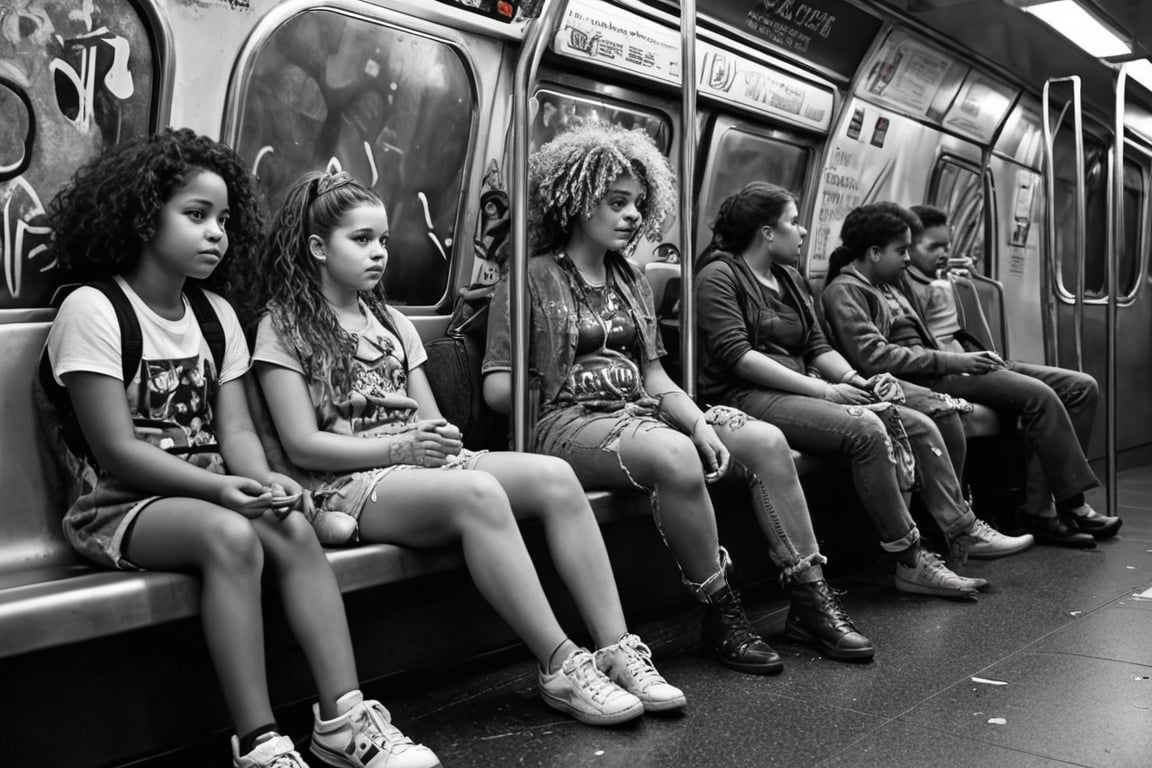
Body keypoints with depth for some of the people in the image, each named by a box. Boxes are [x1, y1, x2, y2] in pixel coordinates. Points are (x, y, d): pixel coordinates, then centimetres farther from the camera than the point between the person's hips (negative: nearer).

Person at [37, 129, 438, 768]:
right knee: (230, 536, -33)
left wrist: (261, 480, -19)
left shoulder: (215, 314, 10)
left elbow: (235, 430, 3)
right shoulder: (91, 310, -9)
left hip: (204, 494, 6)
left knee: (294, 530, -22)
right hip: (117, 507, -5)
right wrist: (218, 487, -26)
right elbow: (117, 451, -15)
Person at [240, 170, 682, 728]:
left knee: (554, 477, -18)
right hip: (346, 481, -6)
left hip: (420, 462, 6)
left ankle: (617, 649, -21)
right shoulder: (282, 326, 2)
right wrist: (400, 446, -17)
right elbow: (303, 445, -7)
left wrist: (437, 435, -8)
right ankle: (562, 668, -30)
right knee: (478, 492, -35)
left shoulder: (391, 322, 22)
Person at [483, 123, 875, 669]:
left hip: (638, 412, 7)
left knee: (767, 441, -12)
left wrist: (700, 423, -5)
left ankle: (810, 602, -8)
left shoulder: (632, 283, 21)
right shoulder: (530, 279, 1)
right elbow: (497, 388, -6)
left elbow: (655, 377, 12)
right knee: (674, 455, -36)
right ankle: (721, 615, -21)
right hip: (567, 422, -7)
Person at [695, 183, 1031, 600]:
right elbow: (736, 355, -16)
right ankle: (909, 562, -20)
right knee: (866, 429, -29)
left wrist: (858, 381, -2)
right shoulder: (720, 276, -5)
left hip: (800, 391, 9)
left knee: (919, 425, -4)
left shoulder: (789, 277, 22)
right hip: (747, 398, -9)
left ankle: (963, 531, 3)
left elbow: (817, 346, 19)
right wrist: (823, 390, -18)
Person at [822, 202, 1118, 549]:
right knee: (1039, 395, -25)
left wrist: (971, 357, 3)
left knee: (1082, 387, -1)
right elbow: (872, 355, -20)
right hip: (924, 379, -10)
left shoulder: (888, 285, 24)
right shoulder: (845, 291, -6)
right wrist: (952, 361, -18)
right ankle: (1072, 506, -8)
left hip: (947, 368, 10)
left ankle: (1040, 510, -9)